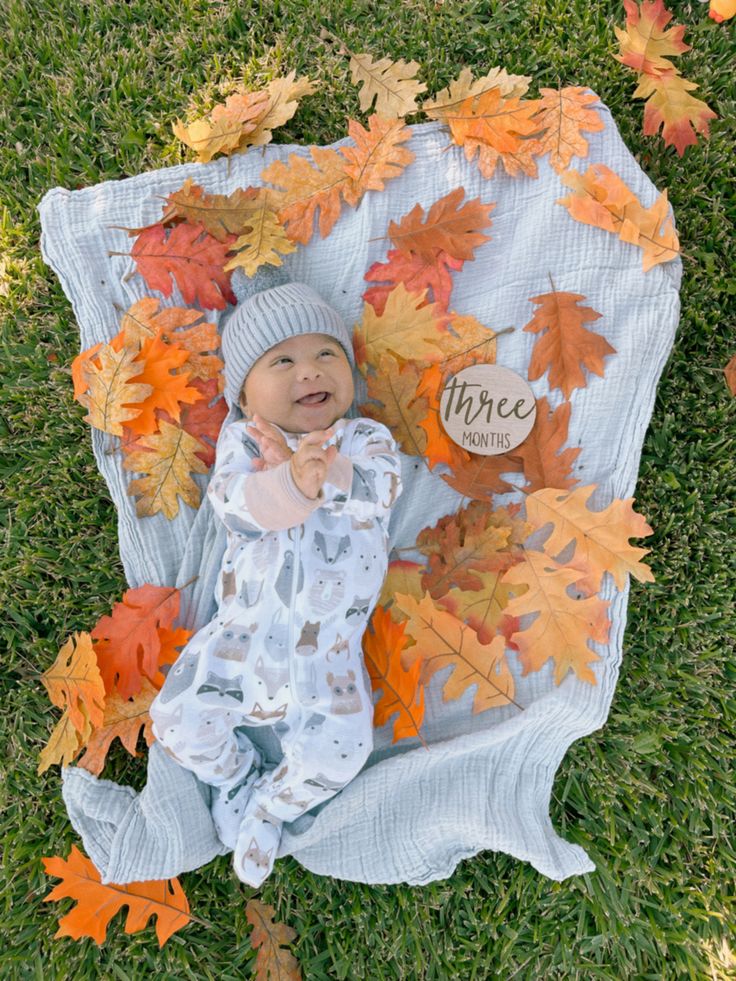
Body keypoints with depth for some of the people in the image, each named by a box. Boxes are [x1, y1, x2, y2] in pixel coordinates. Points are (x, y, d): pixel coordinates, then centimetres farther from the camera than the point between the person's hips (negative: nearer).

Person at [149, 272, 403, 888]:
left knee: (333, 757, -9)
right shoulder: (242, 438, -2)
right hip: (244, 631, 1)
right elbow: (232, 504, -22)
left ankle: (269, 811, 23)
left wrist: (310, 467, -36)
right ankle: (235, 776, 31)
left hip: (328, 651, -1)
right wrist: (291, 483, -42)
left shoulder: (366, 438, -1)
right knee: (179, 719, -2)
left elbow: (380, 488, -23)